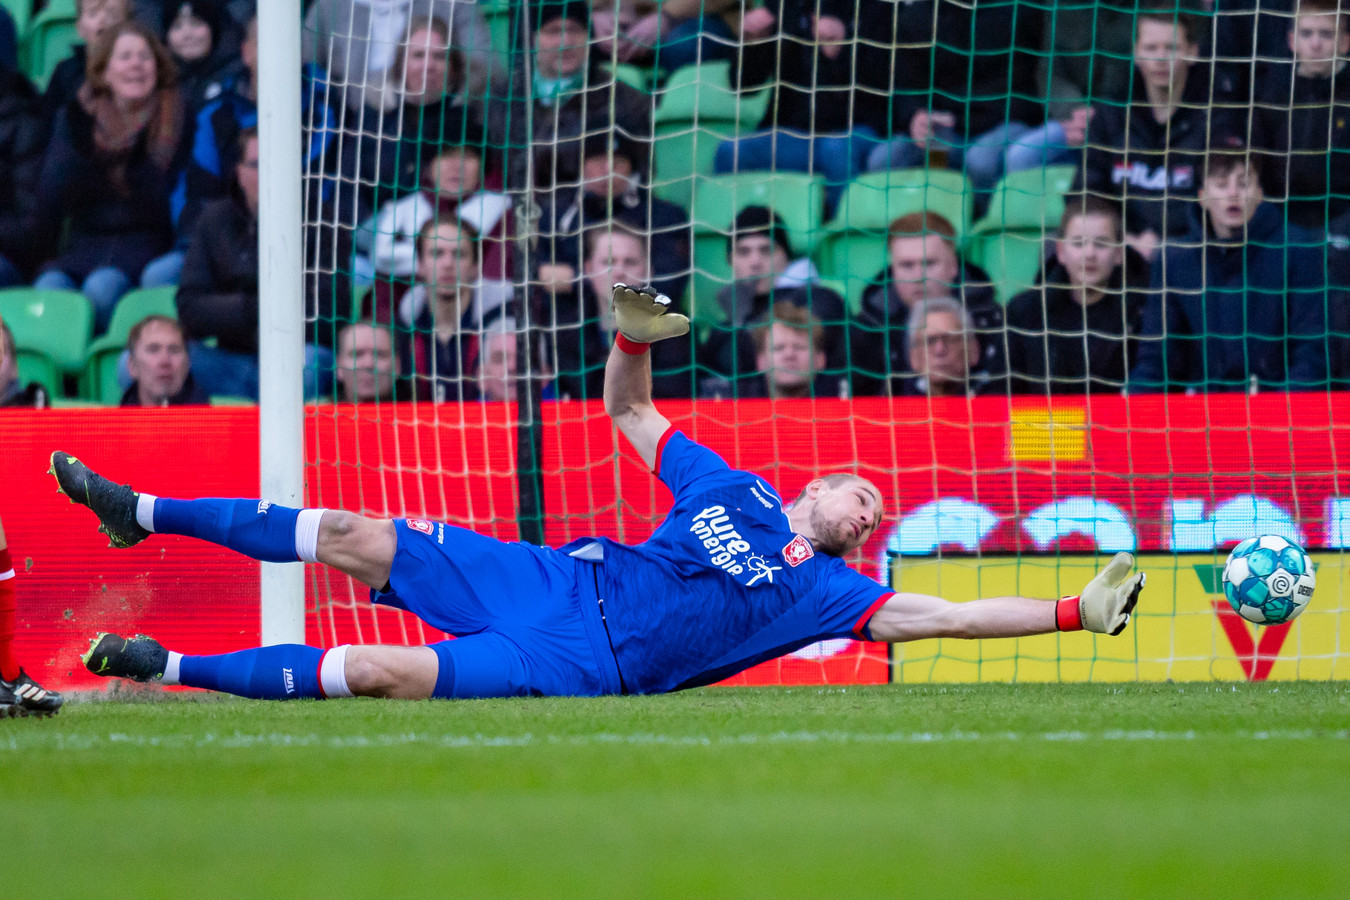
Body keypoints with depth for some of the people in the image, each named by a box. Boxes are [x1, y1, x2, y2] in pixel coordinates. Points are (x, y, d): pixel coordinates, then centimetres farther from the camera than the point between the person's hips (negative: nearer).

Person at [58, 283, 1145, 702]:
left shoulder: (823, 589, 5)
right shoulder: (732, 487, 16)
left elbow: (939, 615, -5)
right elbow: (629, 414, 22)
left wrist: (1078, 612, -13)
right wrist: (635, 338, 2)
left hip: (581, 660, -4)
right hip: (547, 577, 4)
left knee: (380, 671, -23)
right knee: (349, 536, -3)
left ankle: (175, 670, -16)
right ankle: (140, 513, 8)